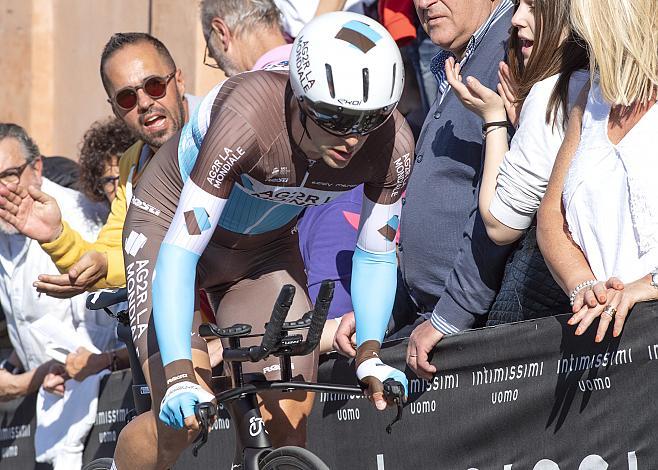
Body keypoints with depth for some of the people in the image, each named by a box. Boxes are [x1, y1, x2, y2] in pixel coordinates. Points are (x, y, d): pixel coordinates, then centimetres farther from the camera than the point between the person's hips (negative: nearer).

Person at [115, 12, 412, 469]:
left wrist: (370, 354, -24)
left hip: (267, 244, 4)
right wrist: (179, 375, -47)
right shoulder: (248, 117, -39)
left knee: (291, 417, -12)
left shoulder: (392, 145, -26)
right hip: (170, 224, -4)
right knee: (182, 420, -18)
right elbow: (179, 252, -38)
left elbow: (375, 257, -9)